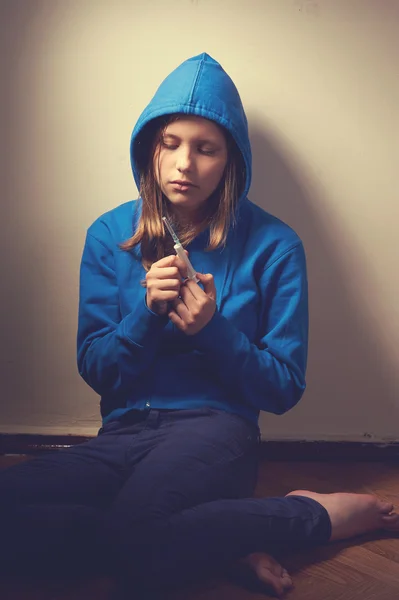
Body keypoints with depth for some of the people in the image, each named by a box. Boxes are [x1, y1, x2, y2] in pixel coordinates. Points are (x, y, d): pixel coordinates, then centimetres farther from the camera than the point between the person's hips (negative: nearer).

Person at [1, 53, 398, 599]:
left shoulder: (273, 246, -2)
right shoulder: (109, 236, 7)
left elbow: (283, 390, 1)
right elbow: (94, 368, 6)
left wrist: (212, 328, -15)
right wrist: (148, 313, -13)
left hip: (216, 426, -4)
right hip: (123, 433, 4)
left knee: (137, 535, -35)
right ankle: (228, 536, -18)